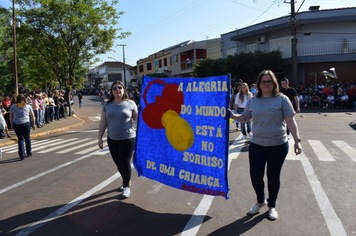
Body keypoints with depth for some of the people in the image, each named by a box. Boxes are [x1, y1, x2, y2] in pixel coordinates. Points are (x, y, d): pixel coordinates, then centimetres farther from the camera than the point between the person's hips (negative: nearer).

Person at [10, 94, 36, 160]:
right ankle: (29, 153, 22)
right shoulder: (28, 106, 4)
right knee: (27, 138, 13)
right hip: (26, 123, -1)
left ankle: (22, 155, 0)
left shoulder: (13, 106, 5)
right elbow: (33, 116, 7)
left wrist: (12, 125, 14)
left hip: (16, 124, 1)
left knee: (20, 139, 6)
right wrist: (33, 124, 15)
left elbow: (11, 117, 5)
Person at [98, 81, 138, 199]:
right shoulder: (107, 104, 6)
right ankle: (126, 180, 37)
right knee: (118, 163, 12)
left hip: (127, 138, -3)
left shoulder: (130, 103, -1)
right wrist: (100, 137, 6)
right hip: (112, 139, 4)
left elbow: (136, 118, 4)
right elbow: (103, 122, 8)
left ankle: (126, 186, 16)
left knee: (125, 162, -3)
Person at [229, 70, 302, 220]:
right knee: (255, 176, 4)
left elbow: (290, 121, -7)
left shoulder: (282, 99, -4)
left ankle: (272, 206, 33)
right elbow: (244, 118, 15)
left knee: (273, 177, 10)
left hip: (278, 145, -2)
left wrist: (297, 140, -15)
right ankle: (260, 201, 34)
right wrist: (233, 116, -4)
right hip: (256, 145, 2)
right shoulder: (252, 101, 5)